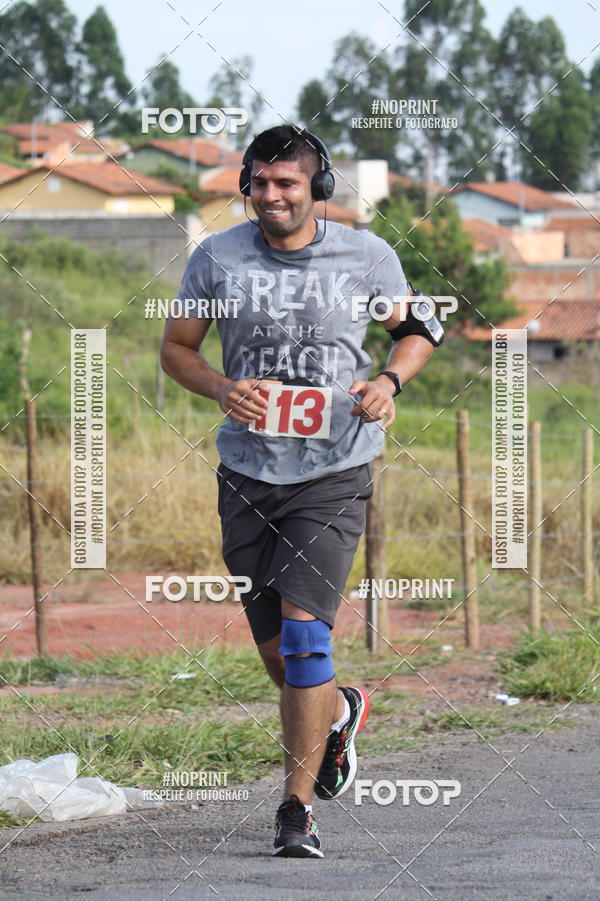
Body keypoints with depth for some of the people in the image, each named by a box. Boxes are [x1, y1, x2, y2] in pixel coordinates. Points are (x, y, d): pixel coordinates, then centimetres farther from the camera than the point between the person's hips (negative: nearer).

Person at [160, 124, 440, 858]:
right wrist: (220, 388, -13)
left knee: (304, 631, -17)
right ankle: (340, 712, 45)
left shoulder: (365, 256, -3)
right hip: (248, 474, 3)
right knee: (277, 653, 9)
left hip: (333, 474, -3)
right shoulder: (216, 258, -1)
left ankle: (298, 809, -11)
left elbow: (415, 328, 13)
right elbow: (175, 349, 8)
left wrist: (389, 380, -8)